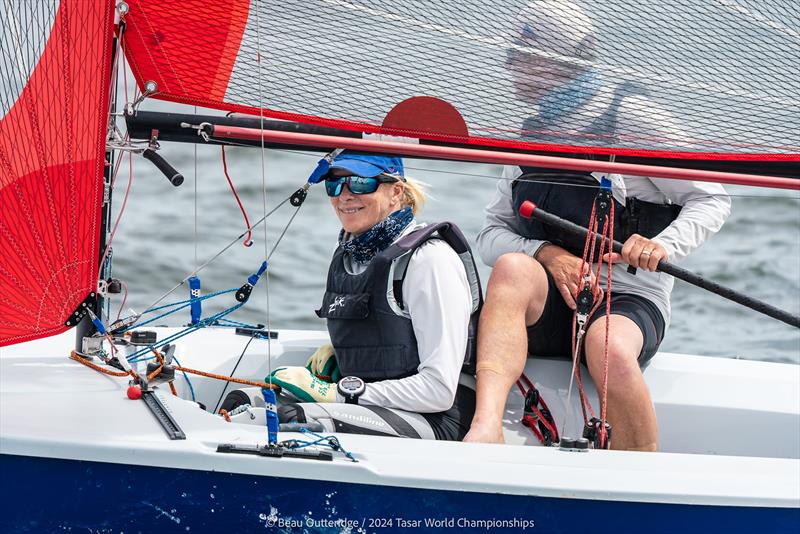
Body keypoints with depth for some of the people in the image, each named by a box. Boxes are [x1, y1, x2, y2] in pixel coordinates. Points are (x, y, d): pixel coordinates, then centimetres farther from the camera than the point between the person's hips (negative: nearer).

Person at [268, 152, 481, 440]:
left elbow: (439, 390, -18)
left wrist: (338, 393, -18)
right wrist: (335, 350, 10)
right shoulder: (348, 254, 14)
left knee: (294, 419, -29)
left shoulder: (430, 259, -12)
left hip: (436, 422, -8)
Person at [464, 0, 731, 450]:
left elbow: (712, 200, -1)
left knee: (608, 345, -38)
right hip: (546, 309, 4)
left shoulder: (629, 114, -1)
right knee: (513, 266, -30)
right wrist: (546, 253, -11)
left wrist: (663, 246, -21)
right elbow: (492, 235, 12)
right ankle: (486, 430, -48)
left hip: (627, 300, -4)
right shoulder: (531, 133, 16)